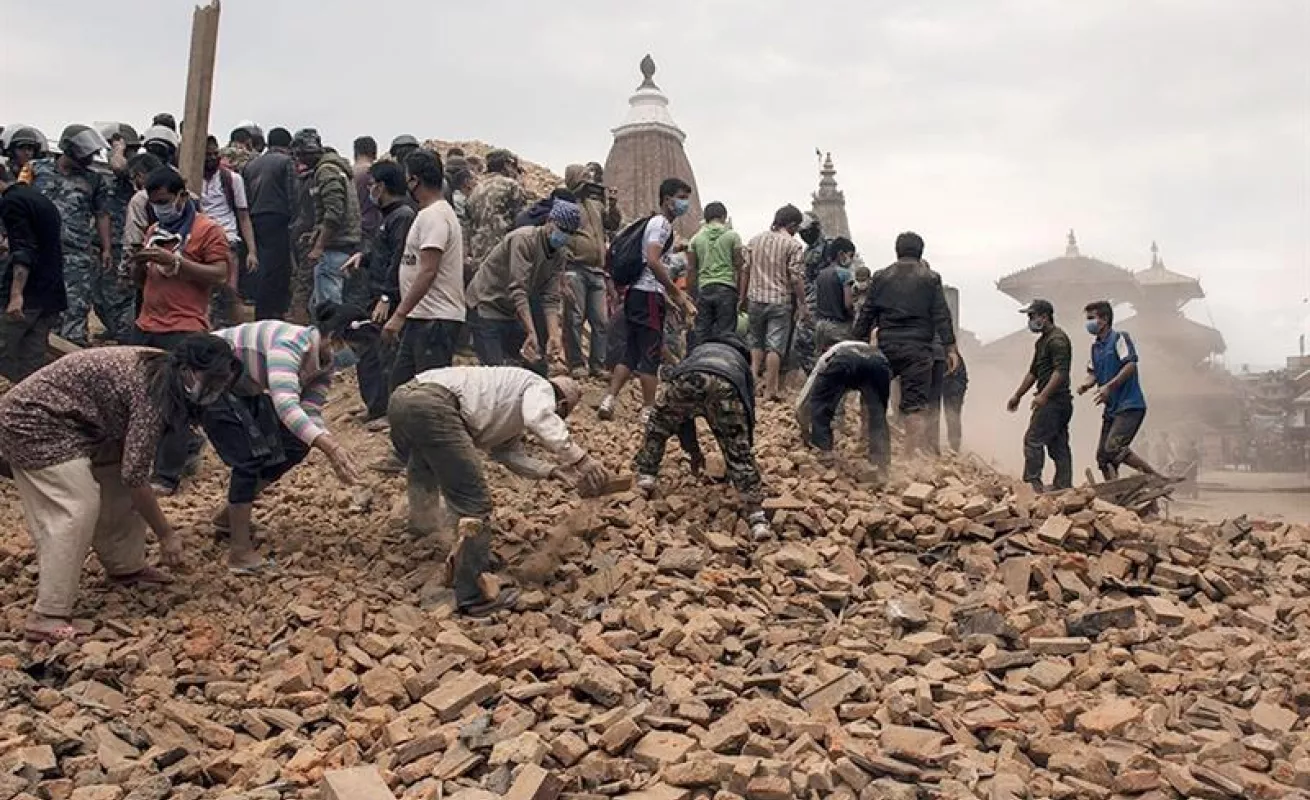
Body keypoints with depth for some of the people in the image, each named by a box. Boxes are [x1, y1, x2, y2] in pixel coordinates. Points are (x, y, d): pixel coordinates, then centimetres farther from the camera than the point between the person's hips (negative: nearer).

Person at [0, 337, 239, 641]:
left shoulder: (160, 369, 1)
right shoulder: (153, 391, -26)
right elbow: (135, 474, -25)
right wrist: (166, 534, -16)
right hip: (32, 420, -10)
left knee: (117, 492, 9)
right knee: (78, 508, -17)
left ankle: (125, 566, 25)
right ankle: (47, 617, -15)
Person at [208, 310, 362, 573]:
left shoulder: (324, 364, -8)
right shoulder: (290, 344, -35)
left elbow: (310, 413, -13)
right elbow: (285, 404, -48)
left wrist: (332, 448, -33)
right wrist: (329, 446, -57)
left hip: (244, 390, 9)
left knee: (294, 447, 2)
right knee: (252, 454, -19)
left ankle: (228, 516, 19)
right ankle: (240, 552, -12)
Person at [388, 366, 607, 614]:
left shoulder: (510, 416, 35)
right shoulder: (540, 387, 9)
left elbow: (509, 454, 26)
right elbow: (539, 419, -14)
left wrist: (556, 471, 18)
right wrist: (580, 458, -15)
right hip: (433, 405, -11)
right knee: (474, 503, -7)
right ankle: (474, 596, -4)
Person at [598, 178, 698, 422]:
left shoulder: (654, 223, 22)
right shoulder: (662, 223, -9)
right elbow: (653, 261, -22)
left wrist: (676, 294, 21)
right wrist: (676, 292, -19)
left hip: (636, 293, 10)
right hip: (649, 295, -10)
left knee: (631, 352, 12)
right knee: (651, 354, -4)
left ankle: (609, 401, 8)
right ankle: (648, 411, 1)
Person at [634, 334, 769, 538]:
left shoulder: (697, 351, 48)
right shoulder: (742, 364, 45)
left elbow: (680, 411, 47)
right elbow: (748, 415, 46)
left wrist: (693, 449, 55)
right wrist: (744, 450, 57)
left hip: (686, 377, 1)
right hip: (726, 385, -1)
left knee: (659, 426, 31)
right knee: (740, 454, 9)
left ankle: (646, 477, 31)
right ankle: (756, 515, 4)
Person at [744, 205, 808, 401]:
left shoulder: (755, 240, 8)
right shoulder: (793, 245, -6)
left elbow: (745, 270, 10)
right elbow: (796, 278, -11)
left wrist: (743, 296, 17)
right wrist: (803, 304, -4)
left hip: (755, 298, 4)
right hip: (780, 301, -4)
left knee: (756, 342, 19)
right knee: (775, 345, 0)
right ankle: (770, 388, 1)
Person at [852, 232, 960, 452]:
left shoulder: (880, 277, 9)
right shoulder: (931, 279, 5)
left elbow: (866, 315, 8)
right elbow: (942, 316, -1)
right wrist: (951, 348, -1)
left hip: (886, 347, 2)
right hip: (918, 350, -1)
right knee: (915, 405, -5)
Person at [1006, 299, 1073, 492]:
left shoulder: (1057, 339, -12)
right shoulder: (1042, 341, 21)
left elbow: (1061, 371, -23)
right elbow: (1033, 372, 28)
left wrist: (1043, 395, -28)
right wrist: (1018, 396, 28)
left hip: (1053, 399, -10)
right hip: (1061, 403, 10)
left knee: (1033, 440, -11)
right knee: (1059, 445, 10)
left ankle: (1033, 483, -11)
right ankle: (1064, 486, 12)